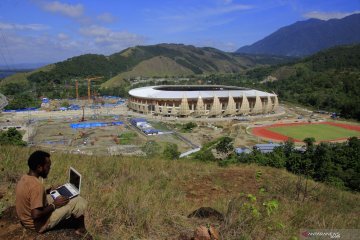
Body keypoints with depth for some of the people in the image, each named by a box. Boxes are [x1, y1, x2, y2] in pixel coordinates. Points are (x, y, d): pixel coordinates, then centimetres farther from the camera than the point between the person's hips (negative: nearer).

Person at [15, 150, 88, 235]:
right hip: (38, 224, -9)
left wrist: (49, 191, 7)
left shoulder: (24, 179, -2)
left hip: (26, 219, 9)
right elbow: (36, 215, -33)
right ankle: (81, 229, 19)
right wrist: (54, 205, -20)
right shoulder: (37, 185, -31)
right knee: (79, 201, -6)